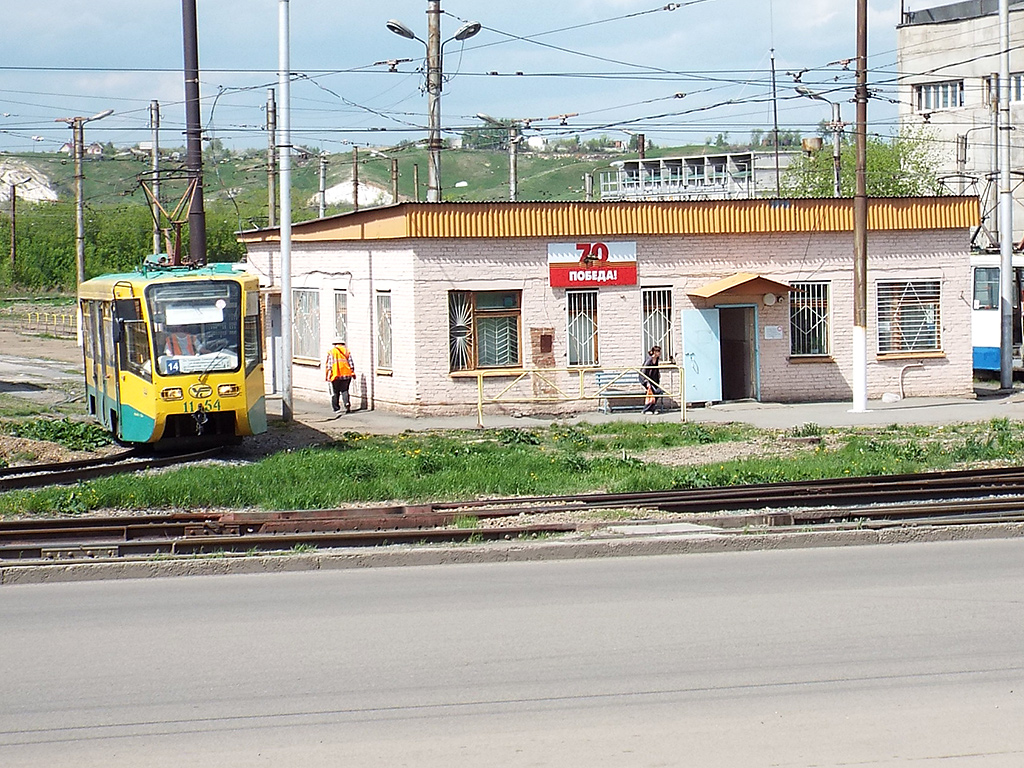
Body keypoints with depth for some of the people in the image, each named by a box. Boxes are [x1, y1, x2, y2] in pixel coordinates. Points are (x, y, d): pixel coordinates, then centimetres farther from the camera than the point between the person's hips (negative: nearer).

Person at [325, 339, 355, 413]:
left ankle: (336, 408, 12)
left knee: (335, 393, 8)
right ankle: (347, 404, -14)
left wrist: (328, 374, -3)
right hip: (346, 374, 2)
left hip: (335, 375, -2)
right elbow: (351, 363, 5)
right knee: (344, 391, 9)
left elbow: (329, 364, -4)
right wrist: (353, 373, 9)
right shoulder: (347, 350, 8)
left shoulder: (331, 351, 1)